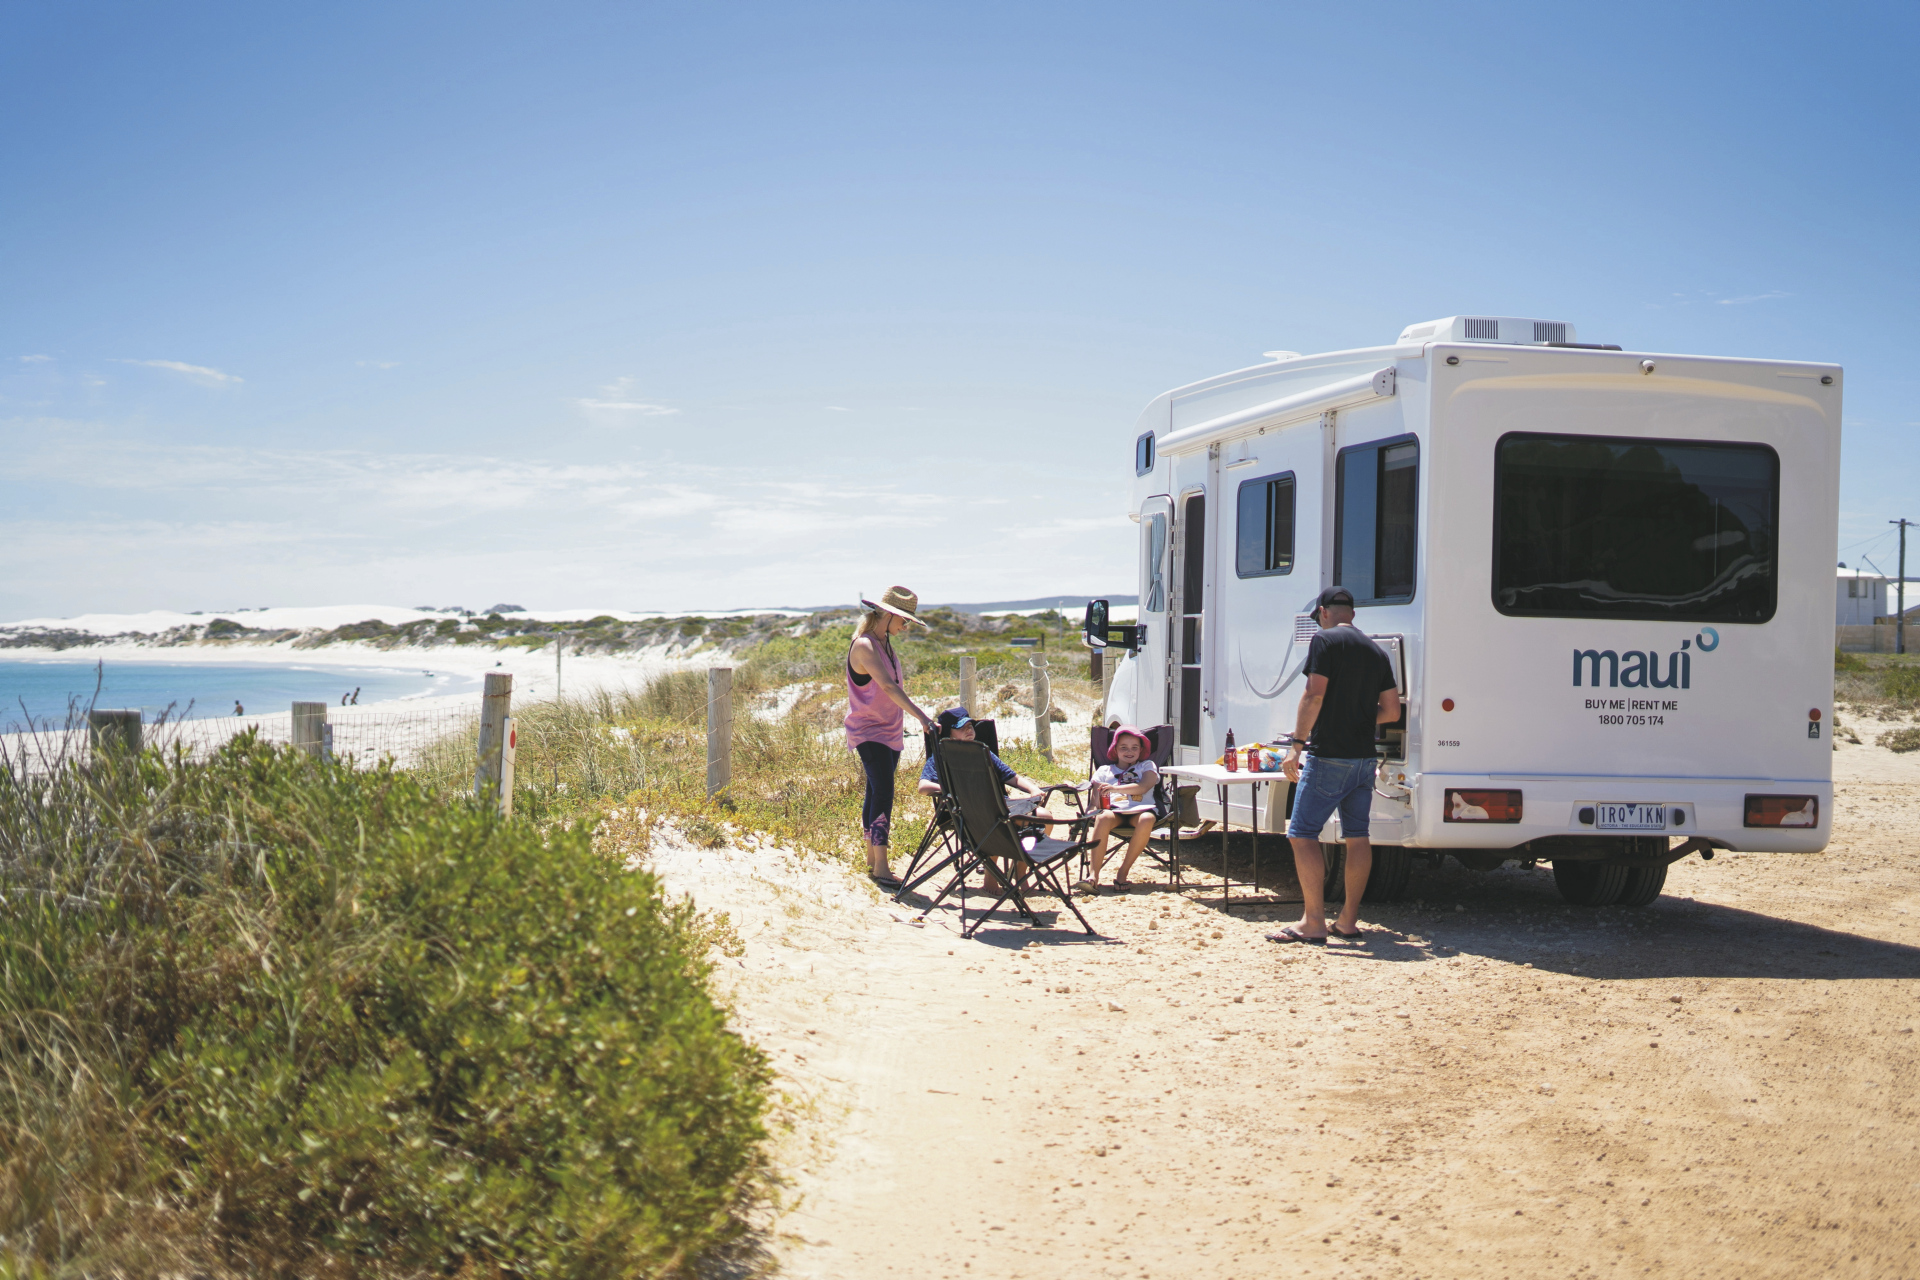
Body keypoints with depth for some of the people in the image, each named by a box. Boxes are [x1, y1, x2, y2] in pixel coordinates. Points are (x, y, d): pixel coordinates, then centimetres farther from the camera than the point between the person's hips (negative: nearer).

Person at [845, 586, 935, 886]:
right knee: (883, 794, -15)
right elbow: (887, 686, -29)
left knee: (877, 794, 12)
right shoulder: (864, 646, -17)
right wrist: (921, 716, -36)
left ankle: (873, 861, 18)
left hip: (889, 732, 9)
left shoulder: (886, 645, 12)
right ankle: (881, 868, -16)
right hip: (869, 732, -9)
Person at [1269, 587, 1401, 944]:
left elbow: (1314, 695, -16)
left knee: (1303, 834, -4)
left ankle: (1313, 923, -9)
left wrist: (1296, 744, -16)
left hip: (1329, 756, -7)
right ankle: (1349, 920, 14)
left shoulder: (1325, 640, -6)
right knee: (1357, 836, 11)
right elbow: (1392, 710, 13)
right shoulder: (1376, 651, 13)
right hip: (1364, 758, 7)